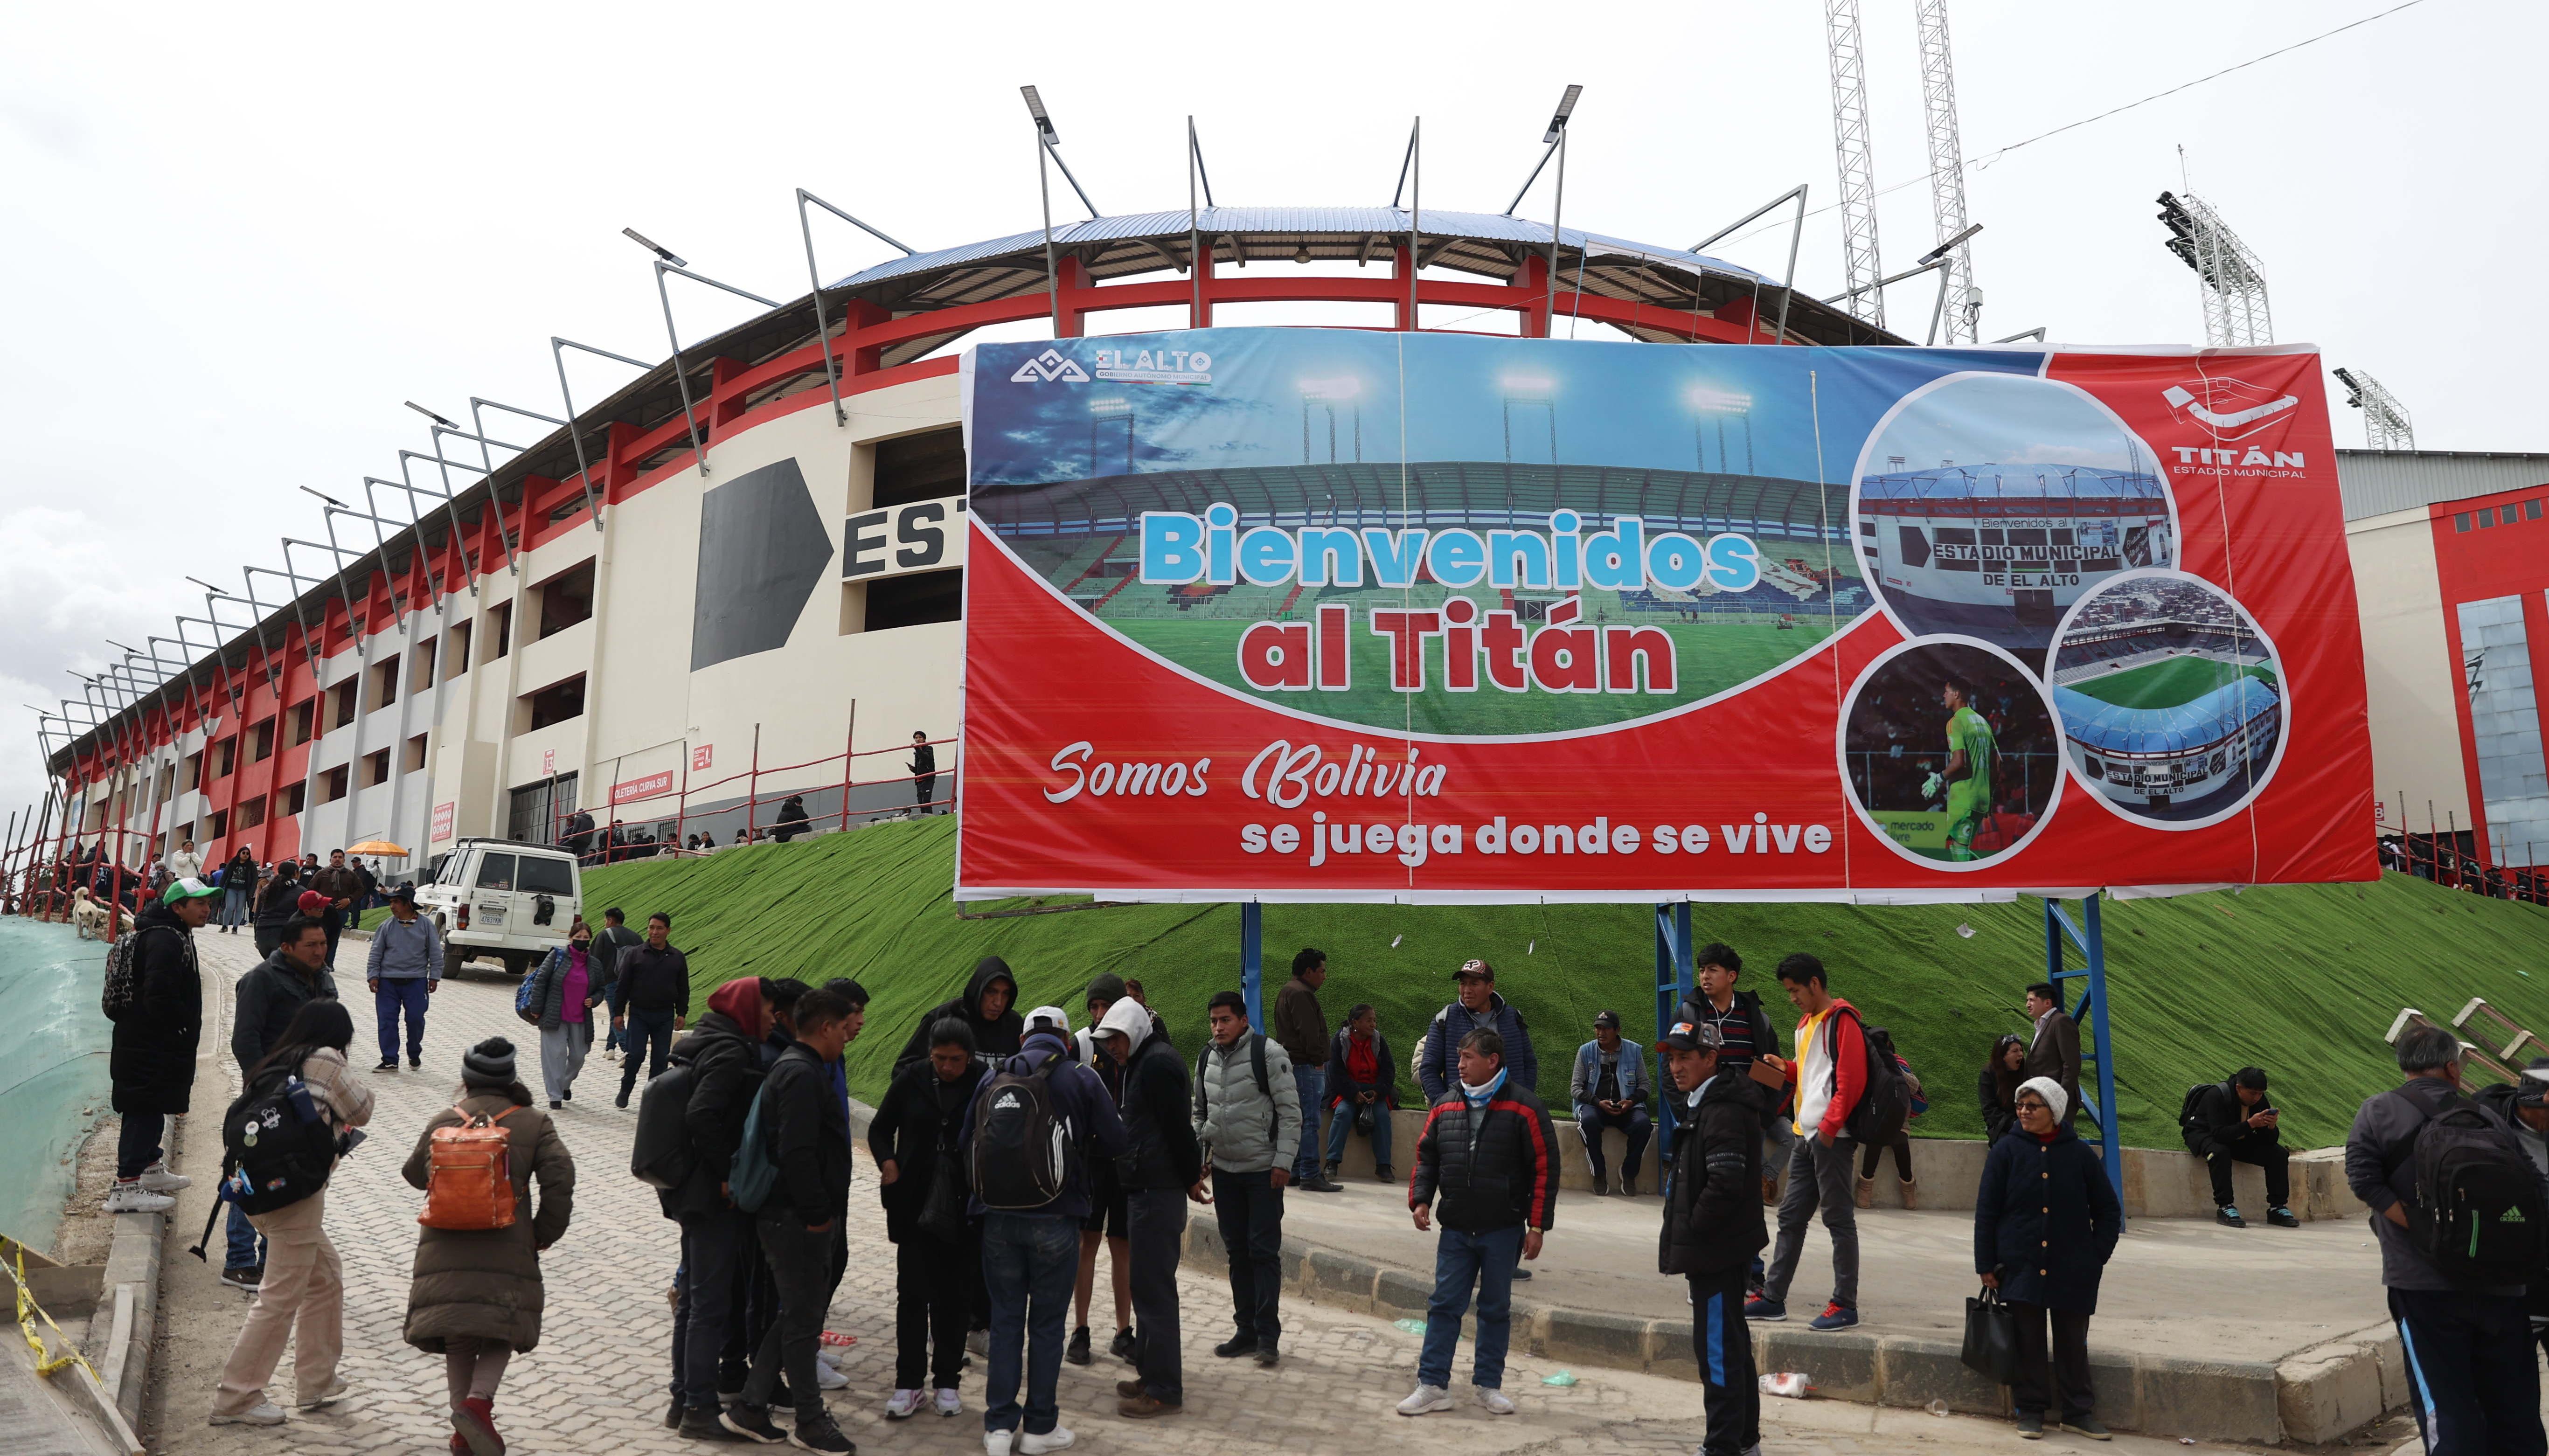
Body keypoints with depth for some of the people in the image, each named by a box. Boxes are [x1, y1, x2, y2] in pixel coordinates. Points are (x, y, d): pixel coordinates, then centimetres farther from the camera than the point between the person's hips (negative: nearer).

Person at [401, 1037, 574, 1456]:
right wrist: (545, 1234, 6)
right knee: (501, 1335, 11)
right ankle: (479, 1400, -13)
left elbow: (415, 1174, 26)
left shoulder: (441, 1122, 11)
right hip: (507, 1252, -2)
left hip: (445, 1250, 3)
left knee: (457, 1340, 14)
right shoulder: (533, 1123, 3)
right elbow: (560, 1180, -5)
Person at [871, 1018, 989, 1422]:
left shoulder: (985, 1085, -8)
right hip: (914, 1206, 1)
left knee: (954, 1297, 9)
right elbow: (880, 1128, 10)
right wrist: (887, 1162, -8)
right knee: (912, 1294, 5)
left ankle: (946, 1382, 22)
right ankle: (908, 1384, 16)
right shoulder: (912, 1080, -2)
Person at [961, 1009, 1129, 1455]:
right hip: (1056, 1218, -2)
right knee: (1047, 1322, 9)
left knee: (1005, 1319, 12)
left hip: (998, 1218, 2)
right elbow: (1115, 1143, -5)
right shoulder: (1082, 1079, -3)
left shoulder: (993, 1079, 4)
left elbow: (967, 1144, 6)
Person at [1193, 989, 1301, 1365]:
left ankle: (1268, 1335, 5)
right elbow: (1200, 1112, 19)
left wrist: (1283, 1162, -15)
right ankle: (1246, 1330, 21)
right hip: (1224, 1170, 6)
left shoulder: (1267, 1053, -12)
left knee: (1264, 1251, -3)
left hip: (1263, 1170, -6)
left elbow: (1290, 1112, -11)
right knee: (1237, 1251, 12)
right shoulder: (1206, 1059, 7)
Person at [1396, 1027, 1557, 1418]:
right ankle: (1433, 1385, 11)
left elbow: (1545, 1168, -8)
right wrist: (1421, 1199, -2)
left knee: (1496, 1309, 10)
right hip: (1455, 1228, 3)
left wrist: (1538, 1225, -10)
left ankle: (1489, 1385, 22)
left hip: (1504, 1231, -3)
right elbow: (1426, 1157, 13)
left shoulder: (1523, 1106, -8)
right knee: (1445, 1305, 4)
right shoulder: (1446, 1105, 6)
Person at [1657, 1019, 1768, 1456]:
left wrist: (1692, 1230, -17)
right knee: (1731, 1342, 20)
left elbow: (1725, 1185, -27)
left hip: (1716, 1248, -11)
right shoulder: (1703, 1104, 12)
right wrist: (1684, 1233, 14)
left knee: (1717, 1347, -3)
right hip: (1718, 1246, 11)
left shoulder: (1723, 1112, -21)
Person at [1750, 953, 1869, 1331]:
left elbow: (1851, 1080, -17)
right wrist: (1787, 1069, 8)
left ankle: (1845, 1306, 6)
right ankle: (1773, 1299, 16)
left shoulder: (1842, 1021, -10)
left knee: (1838, 1219, -2)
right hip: (1805, 1136, 9)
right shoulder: (1807, 1024, 18)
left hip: (1831, 1138, -9)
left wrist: (1829, 1127, -20)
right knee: (1791, 1217, 11)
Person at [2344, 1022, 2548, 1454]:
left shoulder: (2379, 1111, -2)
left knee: (2445, 1408, 1)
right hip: (2500, 1287, 3)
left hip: (2424, 1284, -3)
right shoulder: (2485, 1116, 6)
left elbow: (2364, 1179, -15)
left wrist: (2424, 1230, -11)